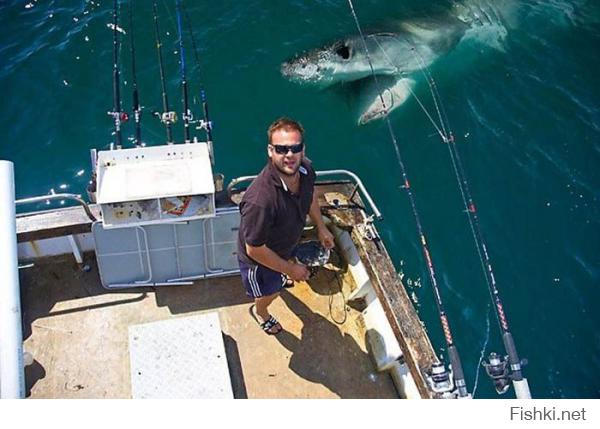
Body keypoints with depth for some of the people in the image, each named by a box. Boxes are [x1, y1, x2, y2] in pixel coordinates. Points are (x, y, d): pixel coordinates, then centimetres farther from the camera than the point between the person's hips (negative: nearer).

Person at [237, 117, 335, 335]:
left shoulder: (305, 168, -25)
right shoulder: (260, 201, -48)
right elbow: (255, 250, -33)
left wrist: (321, 227, 11)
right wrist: (291, 269, -21)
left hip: (285, 245, 6)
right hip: (259, 259, -6)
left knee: (280, 277, 40)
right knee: (270, 292, 27)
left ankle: (279, 280, 78)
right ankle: (260, 312, 64)